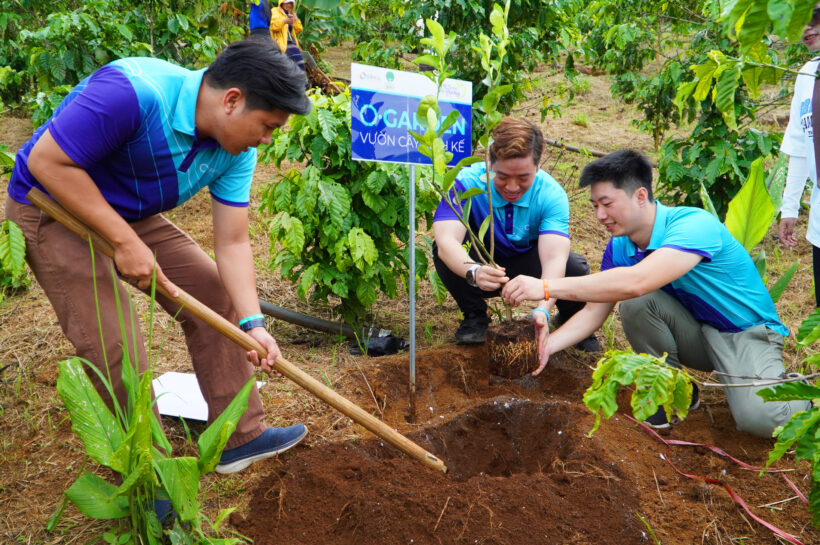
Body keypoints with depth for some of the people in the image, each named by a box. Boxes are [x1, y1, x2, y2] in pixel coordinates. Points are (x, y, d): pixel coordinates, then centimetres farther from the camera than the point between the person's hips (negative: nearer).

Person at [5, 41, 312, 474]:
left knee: (215, 296, 3)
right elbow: (47, 161, -30)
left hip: (132, 215, 8)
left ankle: (239, 437, 15)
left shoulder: (235, 150, -10)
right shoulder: (133, 92, -34)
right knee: (116, 349, -14)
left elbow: (232, 244, -8)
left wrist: (252, 323, -19)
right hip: (54, 209, -7)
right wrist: (124, 242, -29)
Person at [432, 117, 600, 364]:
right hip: (482, 266, 0)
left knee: (575, 267, -31)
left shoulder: (551, 194, -23)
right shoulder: (467, 182, -27)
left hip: (528, 265, 1)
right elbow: (446, 240, -41)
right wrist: (473, 272, -62)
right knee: (444, 253, -32)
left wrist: (542, 310, -53)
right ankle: (475, 316, -4)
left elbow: (554, 258, -35)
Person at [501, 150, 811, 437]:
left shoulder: (694, 225, -29)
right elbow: (593, 313, -5)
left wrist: (547, 287, -46)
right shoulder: (620, 247, -6)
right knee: (634, 303, -23)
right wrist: (545, 346, -22)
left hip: (747, 333, -5)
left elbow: (636, 281, -45)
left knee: (759, 418, -30)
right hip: (695, 331, 6)